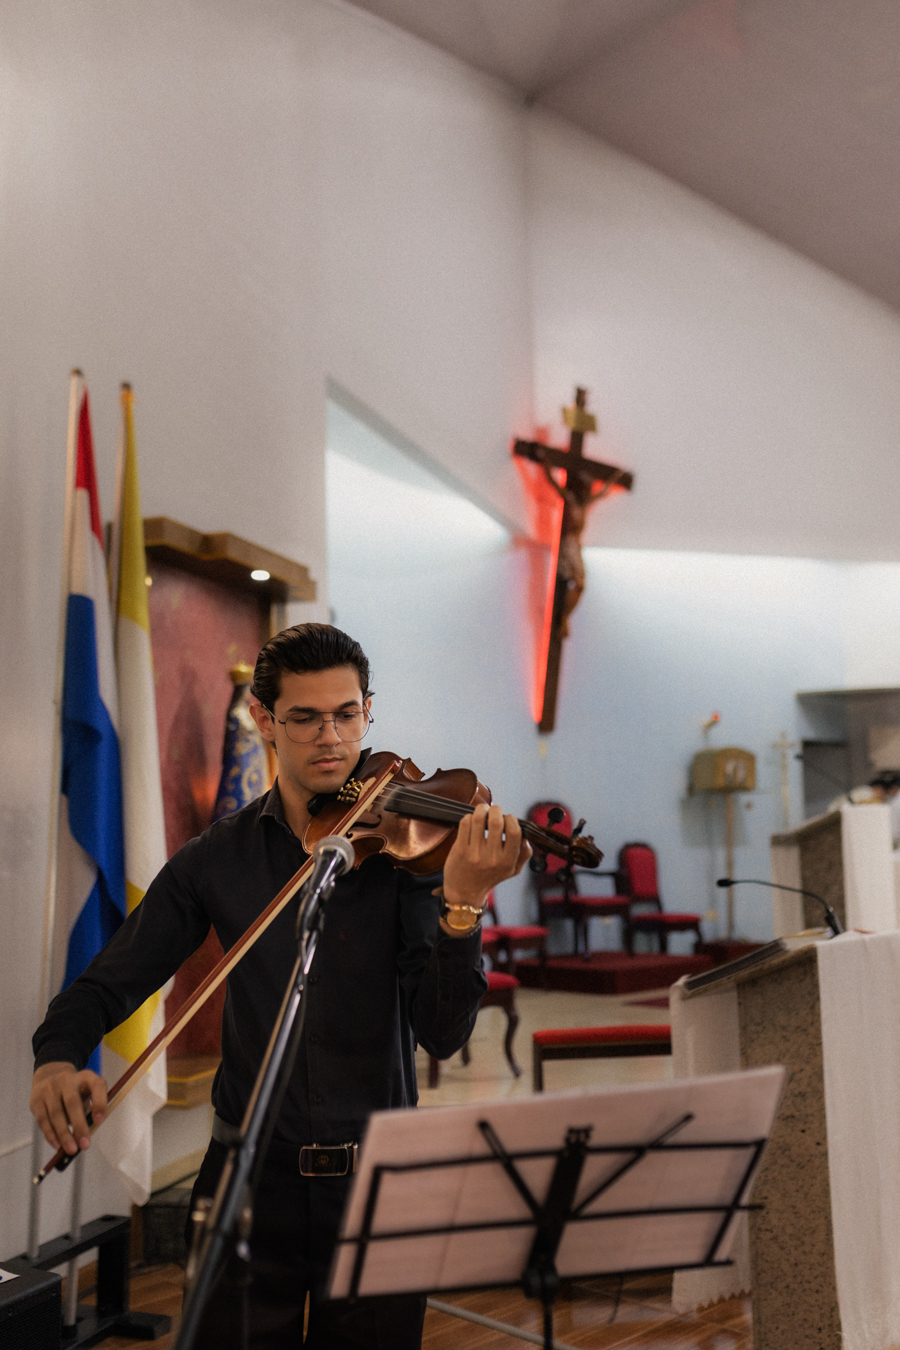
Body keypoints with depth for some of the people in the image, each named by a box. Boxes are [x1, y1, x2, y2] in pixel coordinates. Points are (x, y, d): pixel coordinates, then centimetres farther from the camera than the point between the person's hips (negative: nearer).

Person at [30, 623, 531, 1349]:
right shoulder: (219, 857, 0)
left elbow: (443, 1034, -15)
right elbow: (108, 983, 7)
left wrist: (462, 905, -31)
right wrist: (58, 1058, -14)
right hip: (252, 1180, 1)